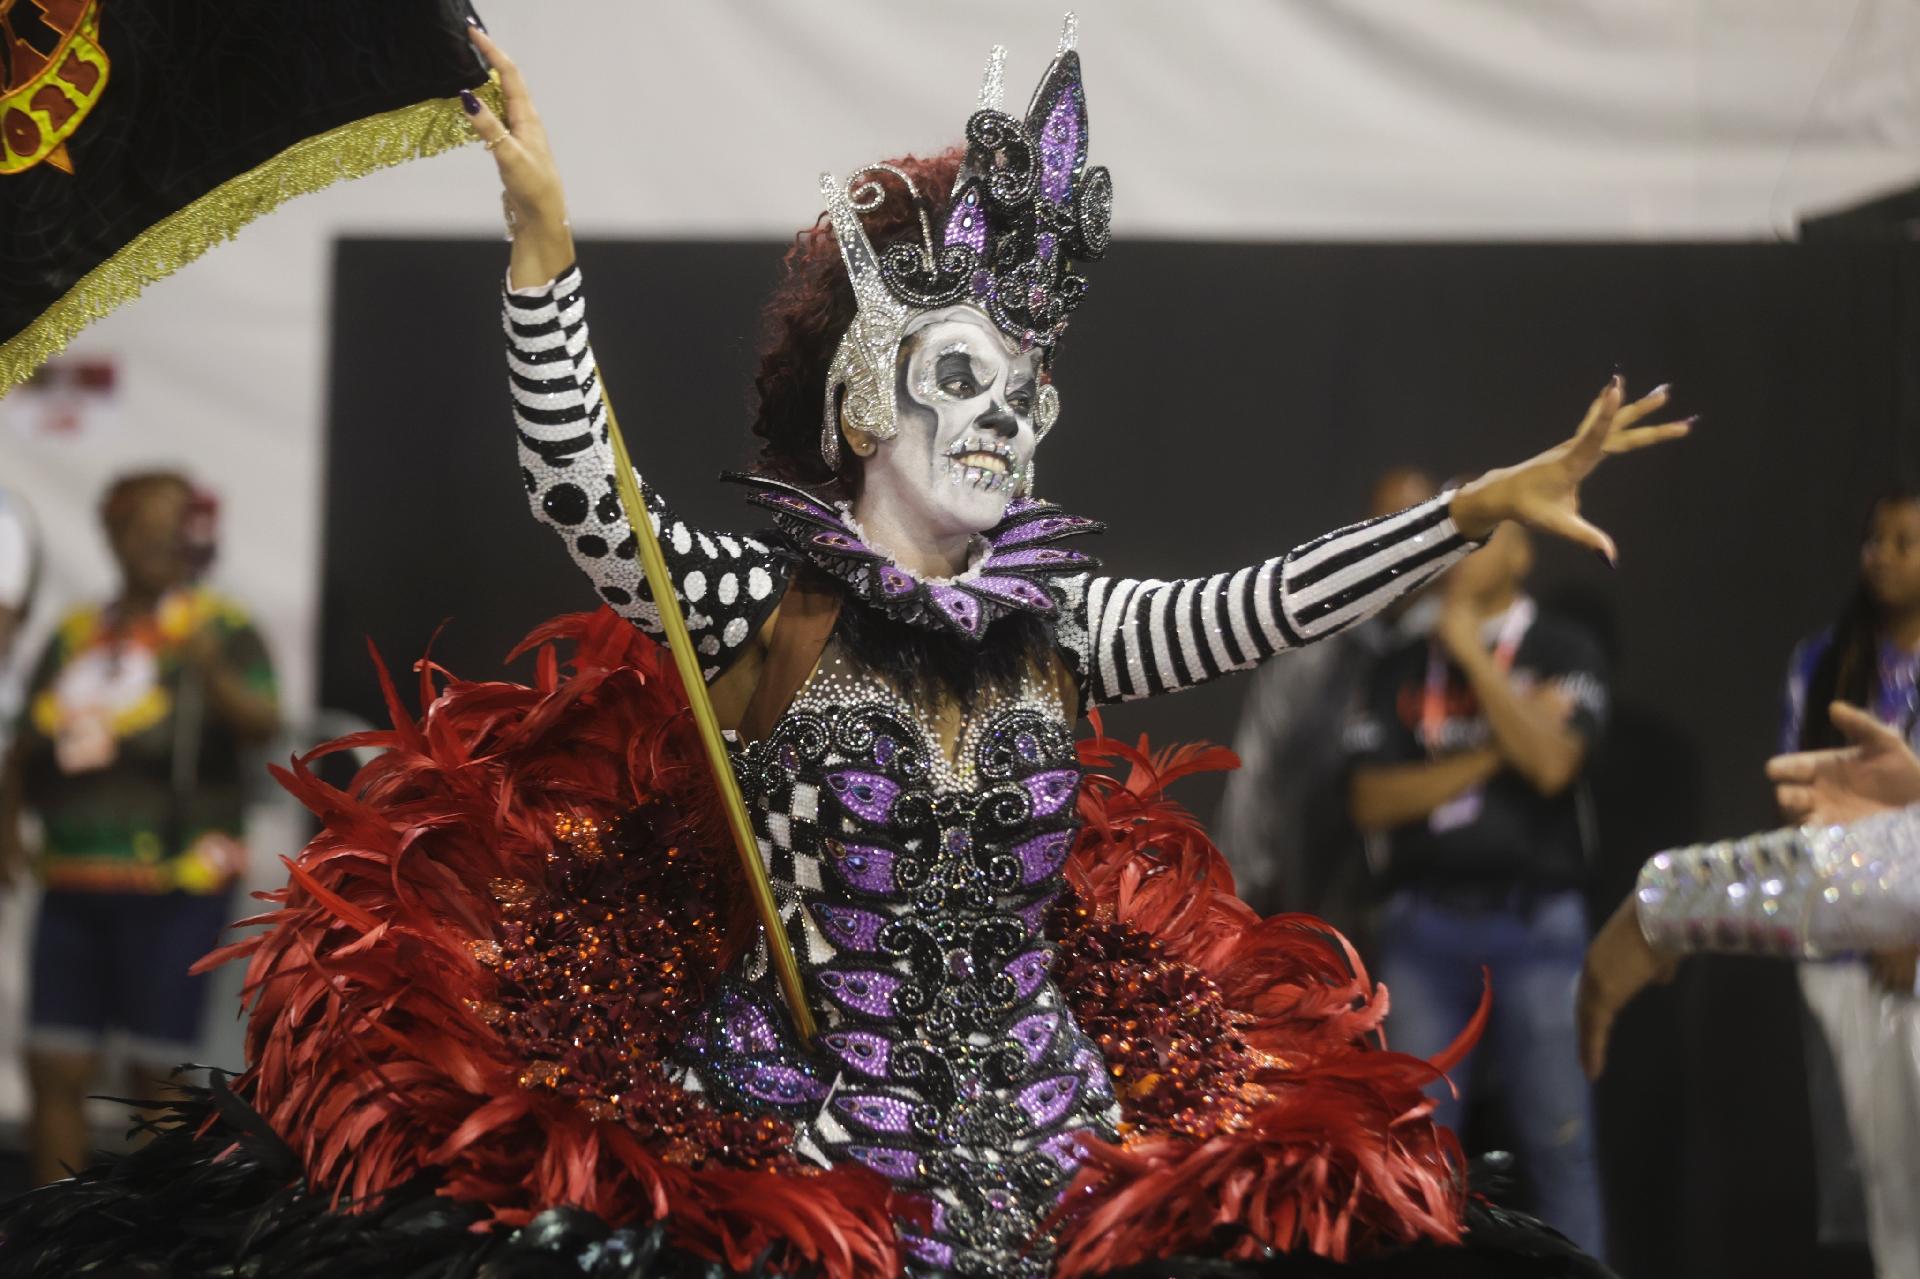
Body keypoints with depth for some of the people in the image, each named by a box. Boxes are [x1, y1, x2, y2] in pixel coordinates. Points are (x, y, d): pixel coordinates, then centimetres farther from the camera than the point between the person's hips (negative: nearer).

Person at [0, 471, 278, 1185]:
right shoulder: (75, 635, 15)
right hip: (73, 885, 5)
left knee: (157, 1072, -2)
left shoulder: (220, 629, -2)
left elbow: (262, 723, -19)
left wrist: (214, 674, -37)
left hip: (171, 888, -5)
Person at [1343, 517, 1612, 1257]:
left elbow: (1551, 761, -14)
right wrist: (1490, 755, -9)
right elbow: (1372, 800, 1)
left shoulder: (1564, 653, 3)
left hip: (1535, 923, -3)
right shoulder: (1399, 669, 12)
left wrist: (1472, 652, -8)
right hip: (1424, 925, 3)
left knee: (1556, 1143, -2)